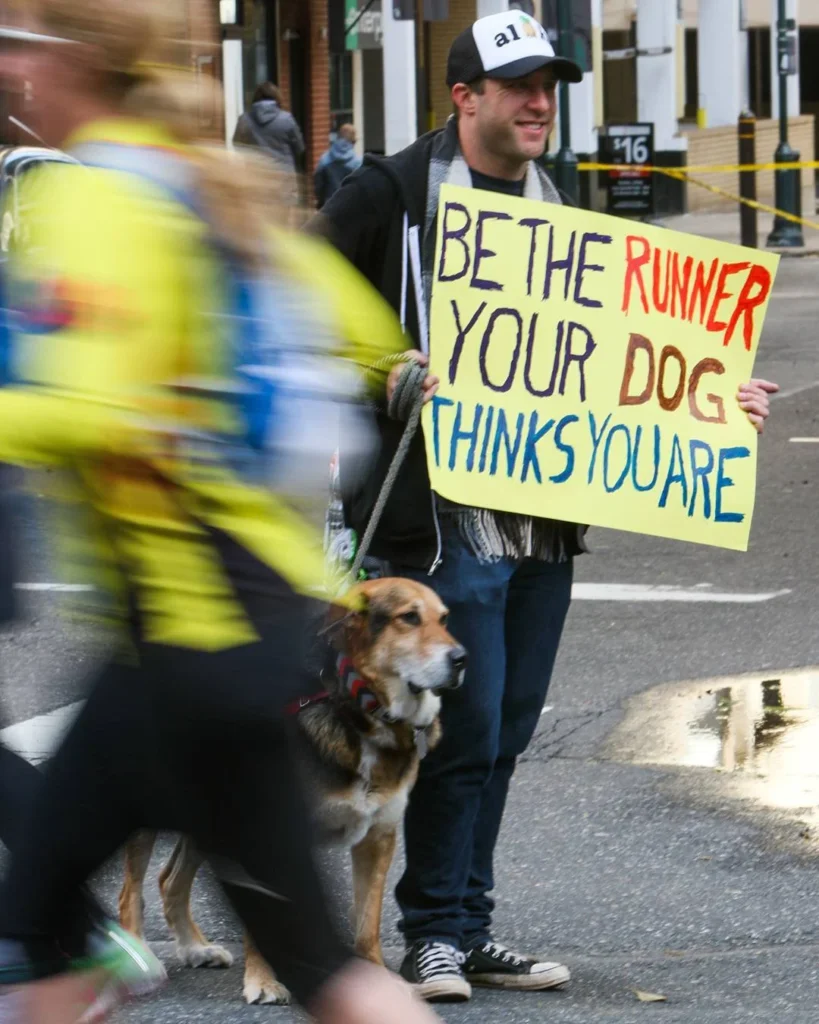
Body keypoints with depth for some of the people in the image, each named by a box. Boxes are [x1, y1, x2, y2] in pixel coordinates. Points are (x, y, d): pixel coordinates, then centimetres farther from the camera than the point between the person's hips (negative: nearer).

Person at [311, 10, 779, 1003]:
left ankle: (467, 929, 20)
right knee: (464, 730, -6)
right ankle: (435, 932, 6)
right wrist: (374, 371, -19)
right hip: (443, 516, -7)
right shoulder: (391, 195, -4)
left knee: (503, 734, 11)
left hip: (545, 510, 7)